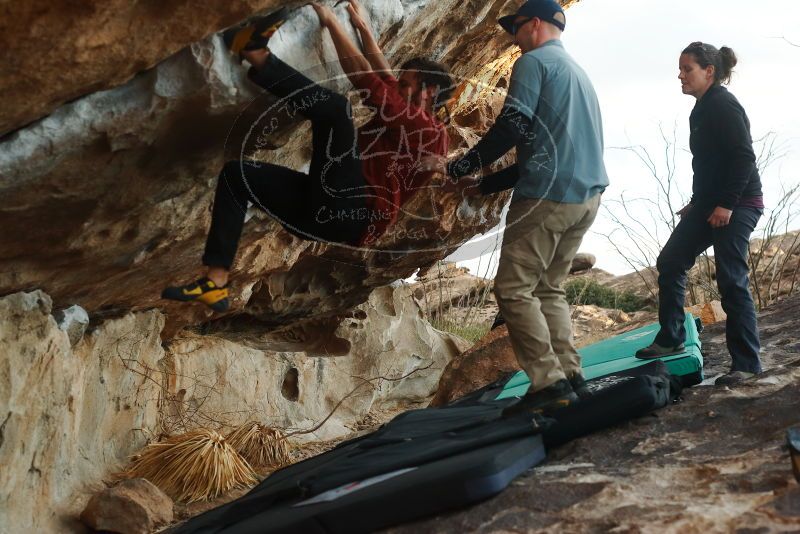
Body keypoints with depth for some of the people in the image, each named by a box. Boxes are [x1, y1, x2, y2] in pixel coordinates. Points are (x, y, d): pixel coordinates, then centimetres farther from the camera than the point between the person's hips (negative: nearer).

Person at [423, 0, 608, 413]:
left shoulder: (534, 61, -1)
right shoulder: (577, 72, 28)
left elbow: (512, 128, -15)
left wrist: (458, 168, -6)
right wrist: (486, 185, 26)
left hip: (549, 195, -9)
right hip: (587, 195, 9)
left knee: (514, 289, -5)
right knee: (548, 288, 15)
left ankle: (549, 384, -9)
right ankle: (571, 378, 11)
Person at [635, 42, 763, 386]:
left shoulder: (723, 105, -13)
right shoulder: (703, 109, 15)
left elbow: (744, 157, -20)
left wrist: (727, 204, -23)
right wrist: (697, 202, 19)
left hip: (737, 206, -10)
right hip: (710, 203, 10)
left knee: (731, 281, -9)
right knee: (670, 262, 6)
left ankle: (747, 364, -1)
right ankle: (670, 339, 15)